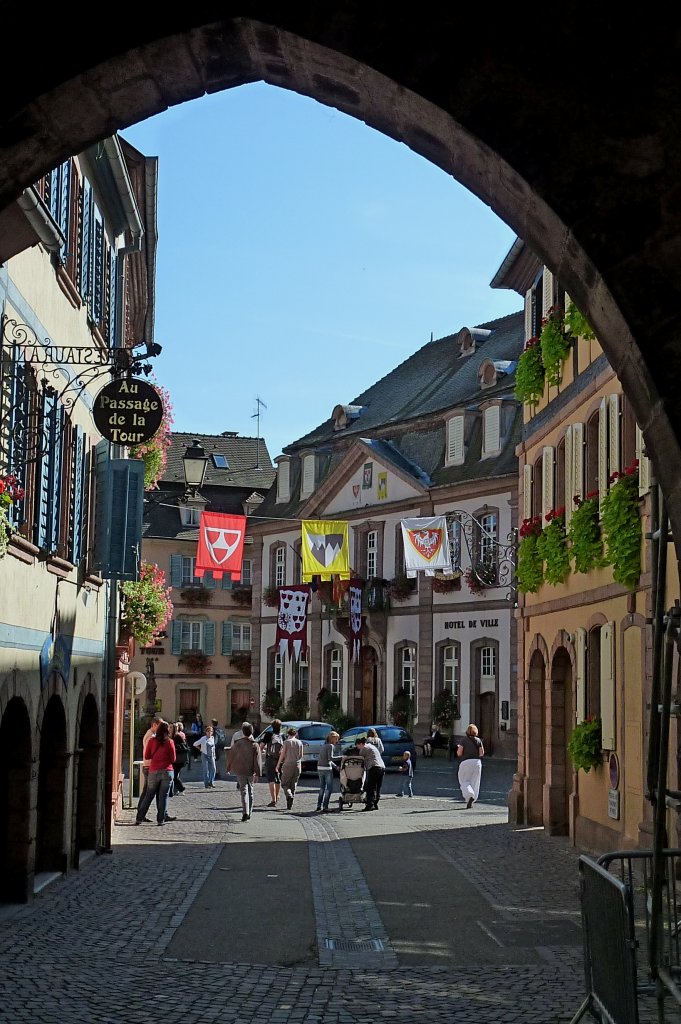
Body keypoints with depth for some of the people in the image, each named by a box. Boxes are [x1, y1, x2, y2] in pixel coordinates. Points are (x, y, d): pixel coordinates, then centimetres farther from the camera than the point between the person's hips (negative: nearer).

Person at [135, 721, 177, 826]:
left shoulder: (152, 741, 1)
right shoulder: (169, 742, -4)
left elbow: (146, 756, 6)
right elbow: (173, 759, 0)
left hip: (153, 771, 2)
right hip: (167, 771, -2)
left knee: (149, 795, 9)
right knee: (163, 796, 3)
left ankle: (139, 818, 10)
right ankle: (161, 820, 1)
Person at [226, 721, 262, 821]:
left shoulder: (237, 744, -4)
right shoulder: (255, 745, -6)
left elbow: (230, 755, 4)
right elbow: (257, 761, -10)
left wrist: (228, 768, 19)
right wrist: (257, 774, -8)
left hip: (240, 771, -1)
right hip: (251, 772, 1)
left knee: (244, 791, -3)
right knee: (250, 792, 15)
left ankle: (245, 812, -21)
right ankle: (248, 814, 20)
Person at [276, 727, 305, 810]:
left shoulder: (287, 742, -5)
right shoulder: (300, 742, 5)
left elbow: (282, 754, -6)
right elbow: (301, 755, 9)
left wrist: (278, 765, 2)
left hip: (288, 765, -4)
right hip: (297, 765, 4)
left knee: (285, 784, 4)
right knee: (293, 784, 10)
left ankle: (289, 795, -24)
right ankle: (289, 805, 8)